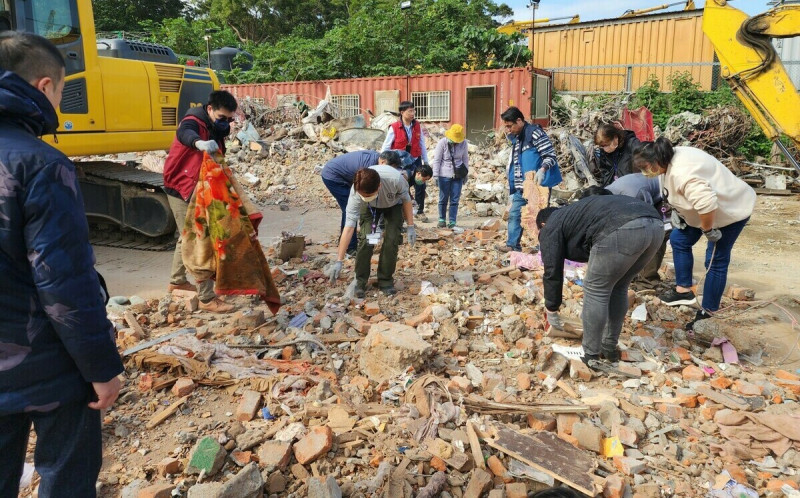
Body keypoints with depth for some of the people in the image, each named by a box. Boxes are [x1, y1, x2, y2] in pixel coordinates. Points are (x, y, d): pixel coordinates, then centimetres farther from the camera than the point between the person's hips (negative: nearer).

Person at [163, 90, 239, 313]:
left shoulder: (215, 128, 6)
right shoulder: (194, 122, -23)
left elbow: (215, 161, 15)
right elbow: (184, 133, -47)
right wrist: (199, 142, -67)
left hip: (197, 190, 10)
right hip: (182, 190, -10)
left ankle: (176, 281, 40)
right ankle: (206, 298, -6)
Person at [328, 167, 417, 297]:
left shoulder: (395, 178, -43)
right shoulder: (356, 192, -39)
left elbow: (406, 199, -19)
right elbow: (349, 226, -37)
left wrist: (410, 226, -16)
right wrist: (339, 261, -37)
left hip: (393, 204, 0)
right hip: (369, 207, 0)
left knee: (391, 240, -17)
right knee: (366, 239, -18)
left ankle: (385, 280, 1)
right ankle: (360, 282, -2)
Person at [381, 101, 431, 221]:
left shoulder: (417, 126, 1)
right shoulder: (394, 128, -11)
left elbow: (422, 144, 8)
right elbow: (386, 147, -8)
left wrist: (425, 161, 10)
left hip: (415, 160, 3)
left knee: (420, 185, 1)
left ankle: (420, 211, 18)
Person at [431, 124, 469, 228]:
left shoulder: (463, 143, -1)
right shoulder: (442, 143, -9)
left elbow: (465, 158, 10)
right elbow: (436, 160, -6)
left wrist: (466, 173, 11)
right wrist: (436, 175, -9)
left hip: (458, 175, 2)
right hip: (444, 176, -2)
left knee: (455, 199, 2)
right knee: (443, 199, 5)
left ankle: (452, 221, 8)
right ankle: (442, 219, 19)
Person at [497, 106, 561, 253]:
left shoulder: (535, 133, -12)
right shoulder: (515, 138, 15)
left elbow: (550, 155, -14)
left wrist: (542, 170, -33)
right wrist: (512, 186, 21)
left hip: (536, 186, -9)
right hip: (521, 188, 9)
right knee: (514, 214, 9)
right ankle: (512, 245, 16)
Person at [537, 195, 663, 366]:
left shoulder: (551, 227, 19)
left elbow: (552, 272, 14)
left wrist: (551, 311, 27)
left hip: (622, 229, -9)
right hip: (655, 225, 9)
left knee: (596, 291, 7)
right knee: (618, 287, 24)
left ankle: (590, 357, 16)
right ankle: (610, 349, 33)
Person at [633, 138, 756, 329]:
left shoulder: (681, 173, -37)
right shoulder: (671, 159, -5)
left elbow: (706, 203, -44)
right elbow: (680, 194, 12)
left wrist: (708, 230, -28)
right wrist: (677, 212, 2)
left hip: (731, 208, -10)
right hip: (711, 206, 10)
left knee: (716, 260, -5)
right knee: (679, 239, 11)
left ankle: (708, 314, 6)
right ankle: (684, 290, 22)